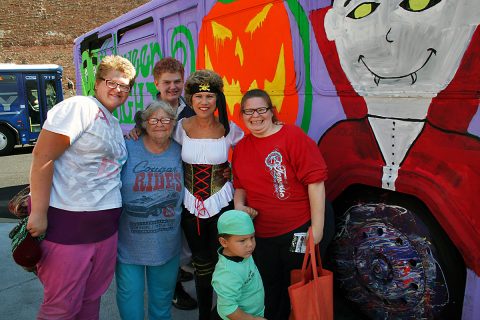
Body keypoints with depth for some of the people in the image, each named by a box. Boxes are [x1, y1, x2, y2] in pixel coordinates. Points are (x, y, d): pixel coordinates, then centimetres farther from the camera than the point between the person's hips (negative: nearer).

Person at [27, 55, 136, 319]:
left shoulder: (115, 124, 17)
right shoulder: (80, 107, -9)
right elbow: (42, 156, -16)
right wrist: (38, 214, -19)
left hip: (106, 224, 8)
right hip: (68, 222, -8)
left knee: (92, 297, 18)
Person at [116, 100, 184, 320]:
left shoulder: (180, 152, 1)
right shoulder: (128, 148, -9)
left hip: (167, 244, 3)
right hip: (129, 242, -2)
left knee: (162, 296, 18)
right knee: (130, 296, 8)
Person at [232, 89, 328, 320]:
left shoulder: (293, 136, -13)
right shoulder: (240, 148, 5)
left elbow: (315, 181, -16)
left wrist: (317, 227, -17)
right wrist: (240, 206, -2)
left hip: (298, 231, -5)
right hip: (260, 235, 5)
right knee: (268, 292, 20)